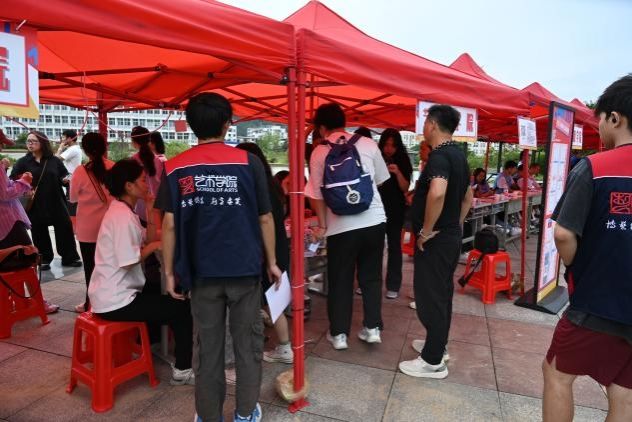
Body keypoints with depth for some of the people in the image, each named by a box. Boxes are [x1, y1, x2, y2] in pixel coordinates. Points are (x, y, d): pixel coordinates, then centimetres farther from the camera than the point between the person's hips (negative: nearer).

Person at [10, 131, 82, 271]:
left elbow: (64, 176, 13)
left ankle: (69, 258, 14)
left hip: (56, 202, 1)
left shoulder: (54, 160, 5)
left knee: (65, 228, 2)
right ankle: (44, 259, 24)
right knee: (39, 233, 8)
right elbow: (12, 181, -4)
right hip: (35, 205, 0)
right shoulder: (23, 162, 1)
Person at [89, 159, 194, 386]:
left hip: (109, 294, 10)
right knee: (184, 308, -1)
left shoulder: (122, 211, 9)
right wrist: (153, 246, -11)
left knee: (168, 298, 26)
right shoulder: (123, 216, -22)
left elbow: (149, 240, 8)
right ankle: (182, 371, 8)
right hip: (115, 301, -10)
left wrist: (152, 209, -1)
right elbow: (128, 262, -26)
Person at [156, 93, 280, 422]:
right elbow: (265, 217, -5)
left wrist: (169, 271, 5)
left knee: (208, 348, 13)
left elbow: (170, 225, -4)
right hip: (245, 268, -1)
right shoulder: (248, 162, -7)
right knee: (247, 344, 14)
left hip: (202, 271, 1)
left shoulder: (175, 168, -2)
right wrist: (271, 261, 5)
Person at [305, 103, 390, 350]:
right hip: (374, 220, 2)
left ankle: (339, 334, 20)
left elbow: (316, 195, -4)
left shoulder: (320, 152, -3)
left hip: (341, 225, -2)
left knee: (340, 281, 11)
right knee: (371, 277, 16)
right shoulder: (368, 144, 1)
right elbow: (380, 180, 10)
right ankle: (372, 328, 23)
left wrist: (322, 225, 6)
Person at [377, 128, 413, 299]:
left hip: (395, 209, 0)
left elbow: (405, 188, -5)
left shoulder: (402, 161, 0)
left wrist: (397, 173, -21)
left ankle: (393, 286, 9)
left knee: (394, 246, 3)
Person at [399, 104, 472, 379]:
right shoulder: (458, 154, 12)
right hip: (451, 236, 10)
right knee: (442, 293, 19)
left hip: (435, 239, -10)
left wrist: (426, 230, -27)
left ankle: (433, 362, 10)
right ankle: (437, 345, 34)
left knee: (429, 297, -1)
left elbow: (437, 192, -38)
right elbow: (468, 197, 21)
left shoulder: (439, 155, -19)